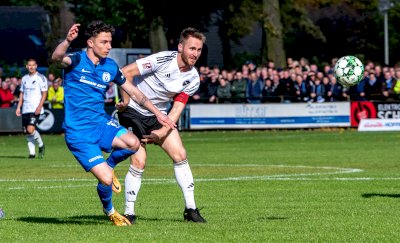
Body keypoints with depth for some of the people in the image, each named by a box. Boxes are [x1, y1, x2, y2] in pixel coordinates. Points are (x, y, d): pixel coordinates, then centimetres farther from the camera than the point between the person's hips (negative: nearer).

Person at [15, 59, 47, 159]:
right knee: (27, 132, 4)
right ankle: (32, 152, 12)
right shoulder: (24, 78, 15)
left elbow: (44, 94, -5)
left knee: (30, 129, -19)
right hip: (25, 109, 6)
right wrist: (18, 107, 11)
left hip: (35, 109, -6)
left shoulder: (41, 78, -2)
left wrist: (39, 107, -16)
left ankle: (41, 145, 3)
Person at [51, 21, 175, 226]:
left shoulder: (110, 67, 6)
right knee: (107, 180, -15)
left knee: (133, 143, -25)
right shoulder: (76, 61, -10)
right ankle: (109, 211, 20)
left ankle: (108, 167, 8)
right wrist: (67, 41, -55)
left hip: (101, 123, 5)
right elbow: (56, 58, -34)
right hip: (78, 132, -5)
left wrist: (157, 112, 12)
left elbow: (133, 91, 18)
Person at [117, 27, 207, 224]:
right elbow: (125, 72, -23)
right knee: (139, 162, -14)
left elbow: (176, 109, -3)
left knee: (180, 155, -6)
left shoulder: (193, 78, -4)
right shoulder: (163, 60, -24)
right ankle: (129, 213, 0)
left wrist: (163, 132, -16)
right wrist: (125, 102, -20)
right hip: (134, 111, -6)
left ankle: (190, 209, 2)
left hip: (159, 115, 6)